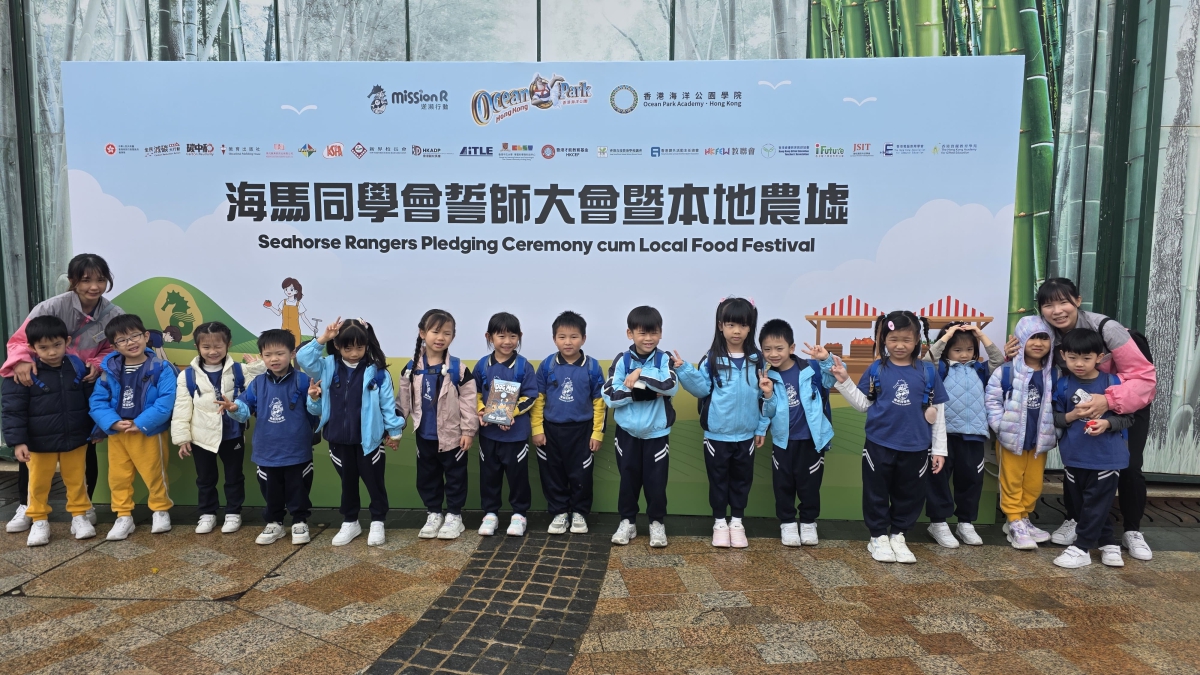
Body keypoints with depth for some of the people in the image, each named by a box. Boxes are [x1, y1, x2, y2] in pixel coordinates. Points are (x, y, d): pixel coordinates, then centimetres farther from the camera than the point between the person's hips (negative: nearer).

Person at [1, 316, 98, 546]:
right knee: (39, 483, 13)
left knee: (76, 480, 13)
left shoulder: (78, 367, -4)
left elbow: (91, 400, 6)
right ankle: (39, 521, 30)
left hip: (75, 439, 2)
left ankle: (79, 516, 29)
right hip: (40, 442, -1)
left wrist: (96, 429, 10)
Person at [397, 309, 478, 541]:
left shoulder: (458, 369, -11)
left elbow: (468, 401, -8)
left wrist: (469, 430, -10)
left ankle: (454, 515, 23)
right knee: (426, 476, 14)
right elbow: (403, 402, 6)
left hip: (452, 435, -3)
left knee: (455, 476, 9)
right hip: (424, 436, 3)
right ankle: (433, 514, 30)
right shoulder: (412, 368, -1)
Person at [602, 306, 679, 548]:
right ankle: (627, 521, 27)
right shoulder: (621, 360, -6)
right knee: (628, 479, 11)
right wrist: (642, 391, -22)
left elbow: (672, 387, -21)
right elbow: (609, 396, -11)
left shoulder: (664, 359, -4)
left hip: (656, 433, 0)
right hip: (627, 432, 1)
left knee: (656, 480, 7)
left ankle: (657, 523, 24)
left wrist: (640, 375, -23)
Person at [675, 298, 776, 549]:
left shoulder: (757, 359, 0)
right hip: (717, 433, -2)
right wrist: (684, 370, -20)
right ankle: (720, 522, 25)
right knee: (718, 478, 10)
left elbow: (762, 394, 6)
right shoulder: (712, 359, -7)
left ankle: (737, 521, 30)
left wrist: (768, 394, -15)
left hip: (746, 434, 2)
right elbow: (701, 389, -9)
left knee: (742, 478, 14)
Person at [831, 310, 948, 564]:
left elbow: (937, 412, 2)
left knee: (909, 494, 11)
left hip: (915, 447, 1)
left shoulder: (928, 371, -2)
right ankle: (878, 537, 25)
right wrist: (844, 381, -9)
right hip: (879, 445, -1)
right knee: (877, 493, 8)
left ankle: (898, 536, 30)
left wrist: (939, 449, 2)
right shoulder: (877, 369, -2)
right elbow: (863, 404, 2)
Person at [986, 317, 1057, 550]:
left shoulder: (1053, 375, 2)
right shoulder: (1006, 371, -11)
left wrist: (1054, 432, 4)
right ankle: (1015, 523, 15)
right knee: (1012, 482, 5)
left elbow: (1057, 406, 11)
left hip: (1040, 440, 4)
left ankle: (1023, 519, 29)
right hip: (1011, 438, -4)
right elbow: (992, 400, -8)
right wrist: (1000, 427, -14)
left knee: (1034, 483, 13)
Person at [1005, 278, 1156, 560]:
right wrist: (1013, 358, -27)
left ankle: (1132, 532, 15)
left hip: (1130, 401, -3)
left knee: (1130, 467, -3)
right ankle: (1073, 521, 17)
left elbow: (1143, 375, -31)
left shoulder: (1105, 328, -32)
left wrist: (1109, 400, -48)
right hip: (1083, 403, 3)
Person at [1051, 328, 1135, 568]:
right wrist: (1071, 416, -17)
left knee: (1096, 504, 2)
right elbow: (1054, 418, 1)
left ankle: (1081, 548, 11)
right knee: (1081, 503, 12)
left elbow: (1128, 418, -2)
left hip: (1106, 456, -3)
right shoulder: (1062, 384, -2)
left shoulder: (1112, 383, -7)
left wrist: (1106, 423, -19)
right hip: (1074, 455, 3)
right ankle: (1108, 544, 31)